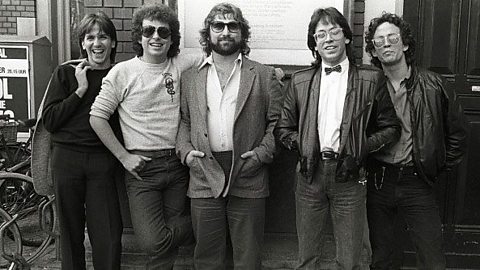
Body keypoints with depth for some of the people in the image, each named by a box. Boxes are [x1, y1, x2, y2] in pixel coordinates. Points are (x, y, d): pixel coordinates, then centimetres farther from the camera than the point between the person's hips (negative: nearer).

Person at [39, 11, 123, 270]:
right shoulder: (66, 73, 5)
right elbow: (49, 120, -3)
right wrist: (81, 90, -7)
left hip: (103, 160, 0)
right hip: (67, 158, 1)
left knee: (109, 237, -1)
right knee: (70, 232, 12)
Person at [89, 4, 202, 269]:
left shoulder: (182, 65, 3)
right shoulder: (122, 72, -3)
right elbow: (97, 117, -1)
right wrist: (123, 156, -5)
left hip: (177, 164, 3)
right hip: (141, 167, -2)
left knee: (170, 234, 10)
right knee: (154, 241, -11)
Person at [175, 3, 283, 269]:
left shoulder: (263, 75, 6)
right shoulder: (190, 77, 12)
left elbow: (278, 121, 4)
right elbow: (183, 120, 13)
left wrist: (263, 152, -9)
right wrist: (185, 150, -3)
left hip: (248, 175, -1)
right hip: (204, 176, 2)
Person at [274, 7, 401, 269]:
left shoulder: (371, 79, 1)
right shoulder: (299, 81, 7)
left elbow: (390, 128, 4)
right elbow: (283, 128, 12)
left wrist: (362, 149, -8)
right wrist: (301, 145, -4)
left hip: (349, 175, -1)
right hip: (310, 172, 2)